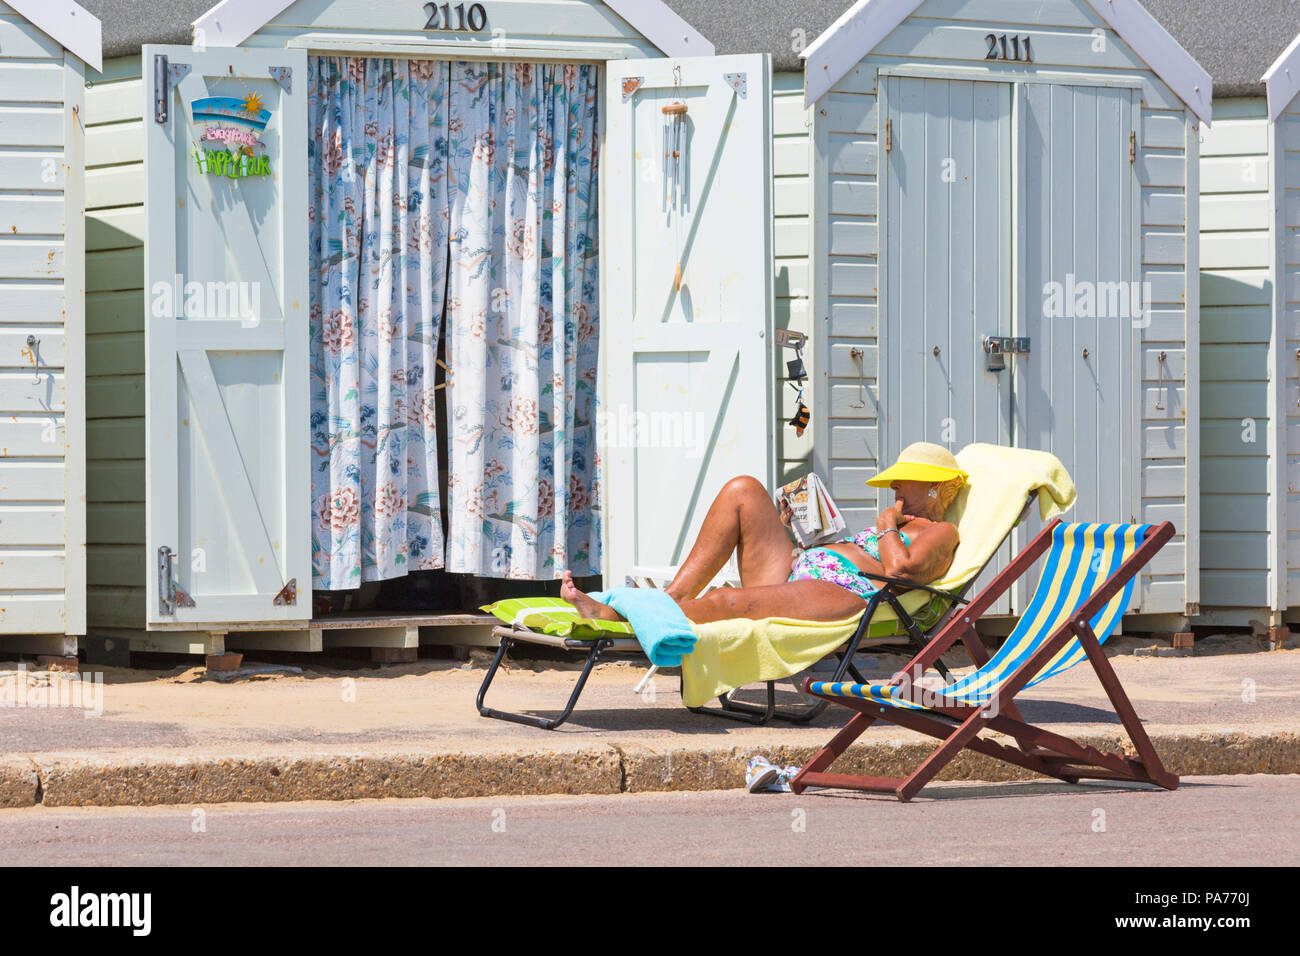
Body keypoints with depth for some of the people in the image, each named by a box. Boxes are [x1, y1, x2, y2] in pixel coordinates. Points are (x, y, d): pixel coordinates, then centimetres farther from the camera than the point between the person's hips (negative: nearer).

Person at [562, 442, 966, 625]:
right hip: (791, 573, 10)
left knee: (722, 601, -33)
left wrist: (887, 528, 3)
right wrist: (788, 531, 23)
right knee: (743, 489, -2)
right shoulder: (897, 528, 38)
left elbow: (902, 569, -12)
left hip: (841, 596, -10)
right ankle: (673, 598, -14)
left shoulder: (940, 533, 11)